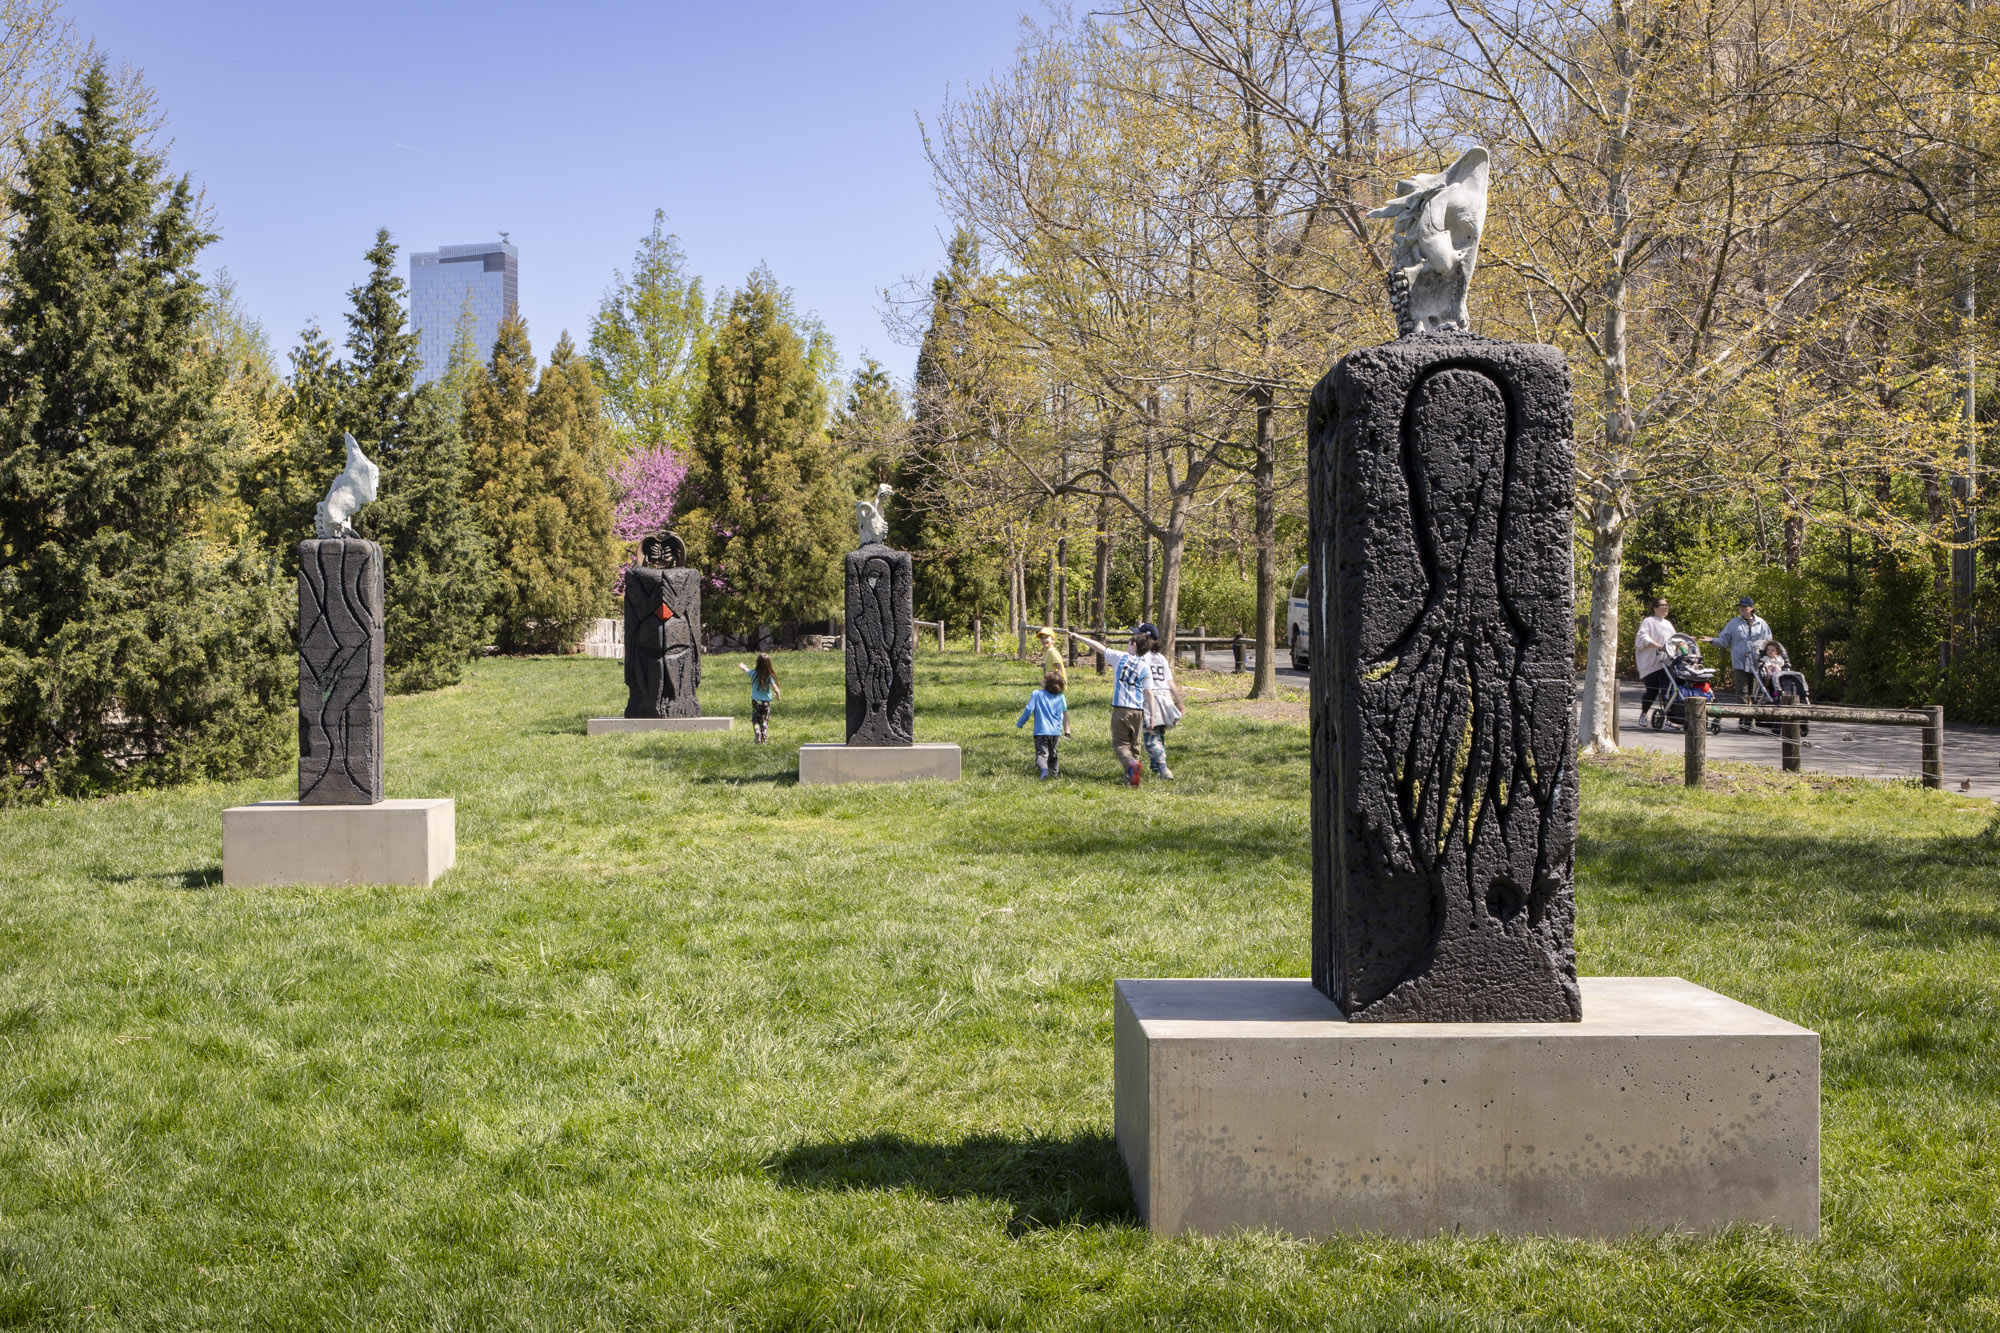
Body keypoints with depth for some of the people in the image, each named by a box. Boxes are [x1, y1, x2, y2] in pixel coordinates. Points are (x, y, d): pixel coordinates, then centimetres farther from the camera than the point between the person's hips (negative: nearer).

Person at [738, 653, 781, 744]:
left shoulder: (753, 673, -7)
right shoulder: (769, 676, -12)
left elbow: (745, 669, 13)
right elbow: (775, 688, -14)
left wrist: (742, 665, 35)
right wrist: (778, 694, 8)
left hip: (755, 701, 1)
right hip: (766, 702, -1)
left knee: (755, 719, 14)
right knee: (764, 721, 10)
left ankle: (757, 732, -12)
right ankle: (763, 740, 5)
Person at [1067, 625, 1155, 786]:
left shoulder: (1120, 657, 0)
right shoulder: (1146, 669, 1)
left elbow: (1098, 647, 8)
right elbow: (1149, 694, -3)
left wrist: (1077, 637, 19)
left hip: (1120, 709, -2)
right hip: (1138, 711, 2)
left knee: (1120, 743, 2)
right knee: (1134, 744, 15)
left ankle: (1132, 763, -27)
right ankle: (1130, 777, 9)